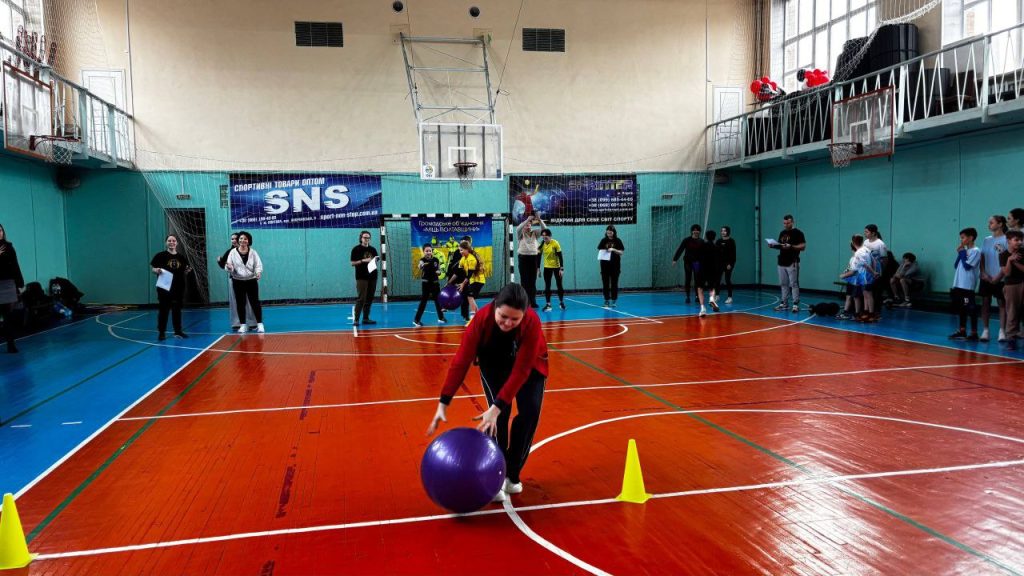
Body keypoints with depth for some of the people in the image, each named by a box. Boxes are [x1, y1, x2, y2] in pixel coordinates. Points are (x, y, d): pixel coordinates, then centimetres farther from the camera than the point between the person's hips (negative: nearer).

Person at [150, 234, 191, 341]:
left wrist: (187, 271, -4)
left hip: (178, 288, 4)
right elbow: (152, 267, -2)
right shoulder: (161, 255, -3)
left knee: (177, 310, 11)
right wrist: (156, 270, -22)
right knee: (164, 310, 0)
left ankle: (178, 331, 19)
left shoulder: (181, 257, 9)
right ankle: (162, 333, 6)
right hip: (164, 287, -4)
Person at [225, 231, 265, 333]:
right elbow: (229, 268, 0)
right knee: (240, 303, 5)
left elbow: (258, 265, -2)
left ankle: (260, 324, 4)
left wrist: (258, 273, -23)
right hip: (238, 281, 1)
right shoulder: (233, 252, 1)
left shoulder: (253, 253, 1)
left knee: (255, 302, -2)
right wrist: (229, 268, -24)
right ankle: (243, 325, 15)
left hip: (251, 281, -1)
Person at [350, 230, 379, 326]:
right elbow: (353, 263, -5)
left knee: (369, 298, 7)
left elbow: (376, 261, 20)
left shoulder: (373, 249, 14)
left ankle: (366, 318, 14)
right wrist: (363, 260, -16)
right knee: (361, 298, -11)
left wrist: (375, 261, -3)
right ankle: (356, 319, -9)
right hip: (361, 277, -6)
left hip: (372, 277, 6)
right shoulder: (356, 249, -1)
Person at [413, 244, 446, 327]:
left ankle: (441, 318, 30)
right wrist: (422, 265, -60)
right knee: (423, 301, -5)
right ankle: (416, 320, -1)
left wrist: (438, 271, -11)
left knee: (438, 300, 14)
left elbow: (439, 270, 13)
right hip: (426, 283, -4)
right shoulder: (422, 260, -11)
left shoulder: (436, 260, 1)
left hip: (435, 283, 4)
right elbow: (420, 266, -36)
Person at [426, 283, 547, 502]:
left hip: (529, 363, 0)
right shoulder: (483, 318, -36)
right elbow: (461, 361, -34)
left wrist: (496, 408, -46)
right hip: (494, 362, 0)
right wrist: (443, 403, -39)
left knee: (530, 412, -13)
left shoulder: (532, 322, -38)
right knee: (499, 414, -18)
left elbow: (520, 371, -38)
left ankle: (512, 474, 5)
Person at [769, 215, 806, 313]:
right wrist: (773, 246, 0)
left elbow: (803, 246, -11)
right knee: (783, 284, 10)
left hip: (792, 263, -7)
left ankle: (796, 304, -3)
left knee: (794, 284, -5)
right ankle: (784, 303, 16)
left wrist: (791, 246, -24)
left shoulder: (797, 233, -6)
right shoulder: (782, 233, 14)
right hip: (781, 263, 7)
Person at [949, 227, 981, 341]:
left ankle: (974, 333, 1)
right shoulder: (964, 251, 13)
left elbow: (967, 266, -16)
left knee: (971, 309, -3)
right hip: (958, 284, 8)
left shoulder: (975, 251, -9)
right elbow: (956, 266, 13)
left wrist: (962, 252, -8)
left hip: (968, 286, -8)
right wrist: (959, 253, 3)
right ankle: (962, 331, 20)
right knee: (961, 308, 13)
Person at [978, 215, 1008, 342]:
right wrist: (983, 273, -4)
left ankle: (1002, 331, 5)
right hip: (986, 278, 5)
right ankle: (985, 331, 10)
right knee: (985, 303, 5)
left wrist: (998, 277, -15)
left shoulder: (1006, 240, -7)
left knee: (1001, 303, 1)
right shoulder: (986, 240, 10)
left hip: (1000, 278, -5)